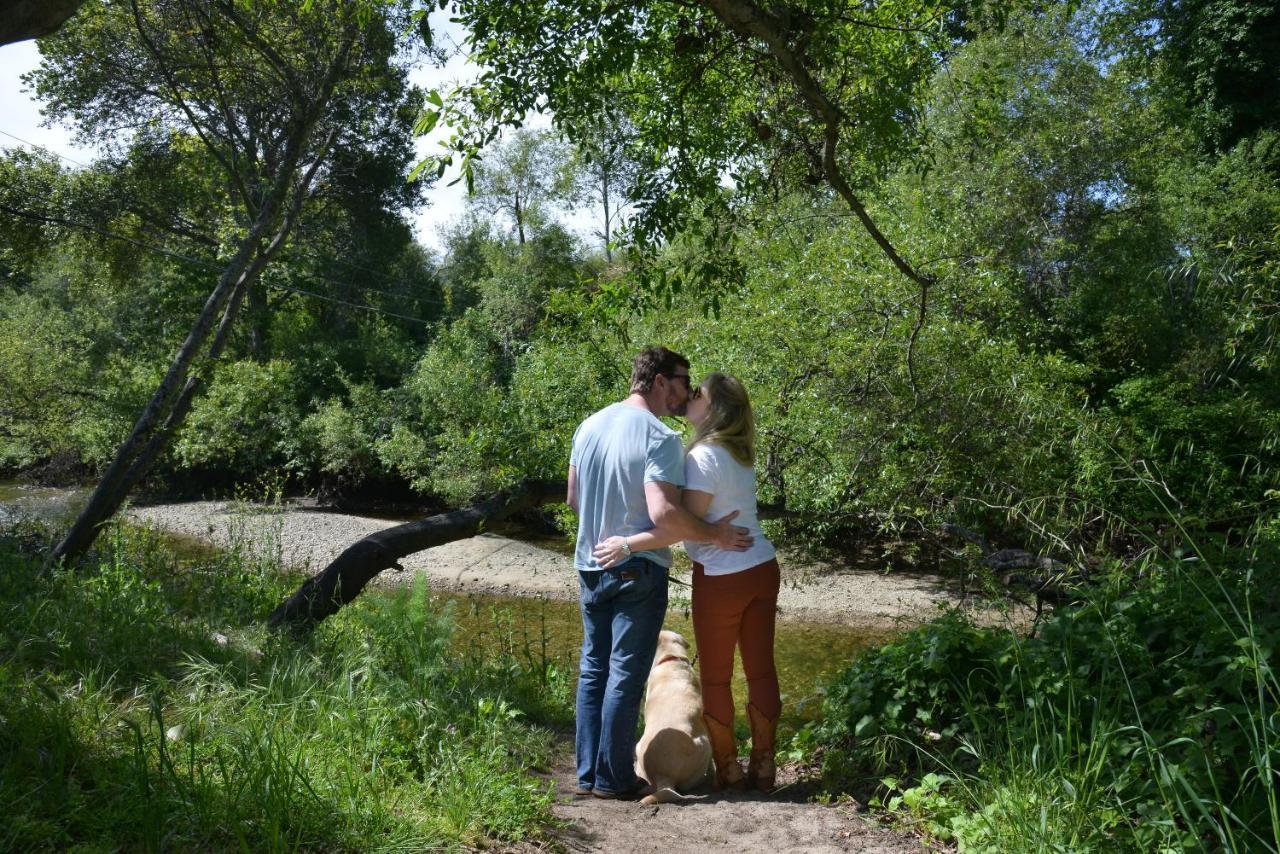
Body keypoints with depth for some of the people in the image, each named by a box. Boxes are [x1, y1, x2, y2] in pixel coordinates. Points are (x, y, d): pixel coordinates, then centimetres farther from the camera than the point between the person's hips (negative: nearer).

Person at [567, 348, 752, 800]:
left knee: (593, 669, 15)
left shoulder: (589, 426, 5)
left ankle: (588, 773, 23)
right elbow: (663, 513, -28)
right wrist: (715, 535, -16)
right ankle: (614, 779, 14)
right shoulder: (661, 438, -18)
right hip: (637, 571, -7)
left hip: (591, 566, 7)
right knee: (626, 675, 4)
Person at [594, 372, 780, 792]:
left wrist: (627, 544, -22)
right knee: (761, 669, 13)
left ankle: (728, 769, 19)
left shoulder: (704, 456, -17)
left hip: (723, 580, -8)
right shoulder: (738, 454, 9)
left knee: (715, 677, 9)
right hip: (763, 569, 8)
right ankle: (763, 766, 22)